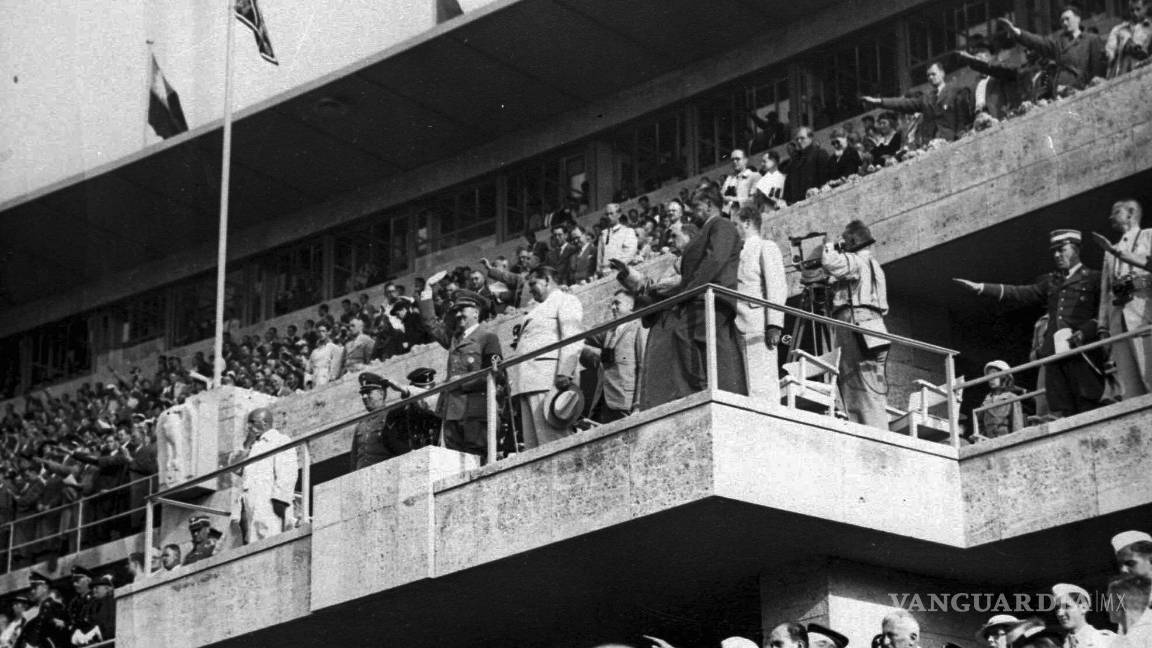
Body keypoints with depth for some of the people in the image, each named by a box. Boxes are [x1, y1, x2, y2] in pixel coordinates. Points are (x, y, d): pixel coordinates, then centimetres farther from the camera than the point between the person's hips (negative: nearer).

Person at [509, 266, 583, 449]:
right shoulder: (538, 309, 33)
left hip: (547, 379, -9)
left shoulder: (566, 301, 7)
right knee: (532, 445, -1)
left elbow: (571, 339, -8)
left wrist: (564, 373, -21)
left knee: (550, 440, -18)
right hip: (527, 383, 9)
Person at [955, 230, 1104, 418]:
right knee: (1060, 414, -3)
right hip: (1055, 354, 5)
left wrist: (1083, 333, -17)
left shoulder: (1093, 279, 9)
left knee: (1087, 411, -12)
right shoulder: (1050, 281, 25)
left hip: (1082, 354, -5)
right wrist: (980, 288, 8)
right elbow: (1020, 295, 17)